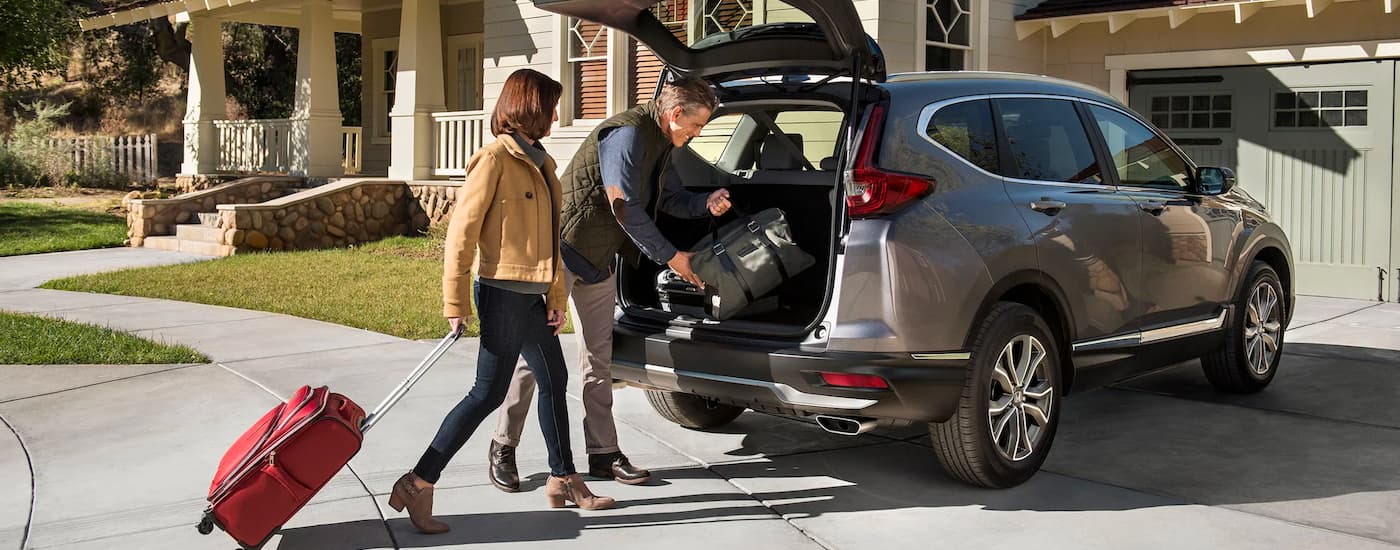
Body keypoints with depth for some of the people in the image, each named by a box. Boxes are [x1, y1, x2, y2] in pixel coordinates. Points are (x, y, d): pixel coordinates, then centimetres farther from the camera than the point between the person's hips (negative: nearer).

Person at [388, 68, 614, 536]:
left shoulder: (539, 162, 13)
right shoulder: (495, 158, -13)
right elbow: (462, 231, -15)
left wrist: (556, 295, 10)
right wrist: (455, 304, -16)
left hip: (533, 295, 9)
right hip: (503, 291, -9)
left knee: (554, 382, 15)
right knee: (489, 393, -8)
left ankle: (563, 480, 28)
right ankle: (417, 485, -2)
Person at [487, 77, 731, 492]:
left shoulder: (661, 145, 8)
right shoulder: (629, 134, -22)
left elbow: (670, 198, 18)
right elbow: (625, 209, -25)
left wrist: (705, 204, -3)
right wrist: (670, 256, -19)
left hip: (599, 259, 10)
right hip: (564, 250, -9)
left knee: (599, 357, 11)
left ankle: (603, 453, 17)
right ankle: (503, 449, 10)